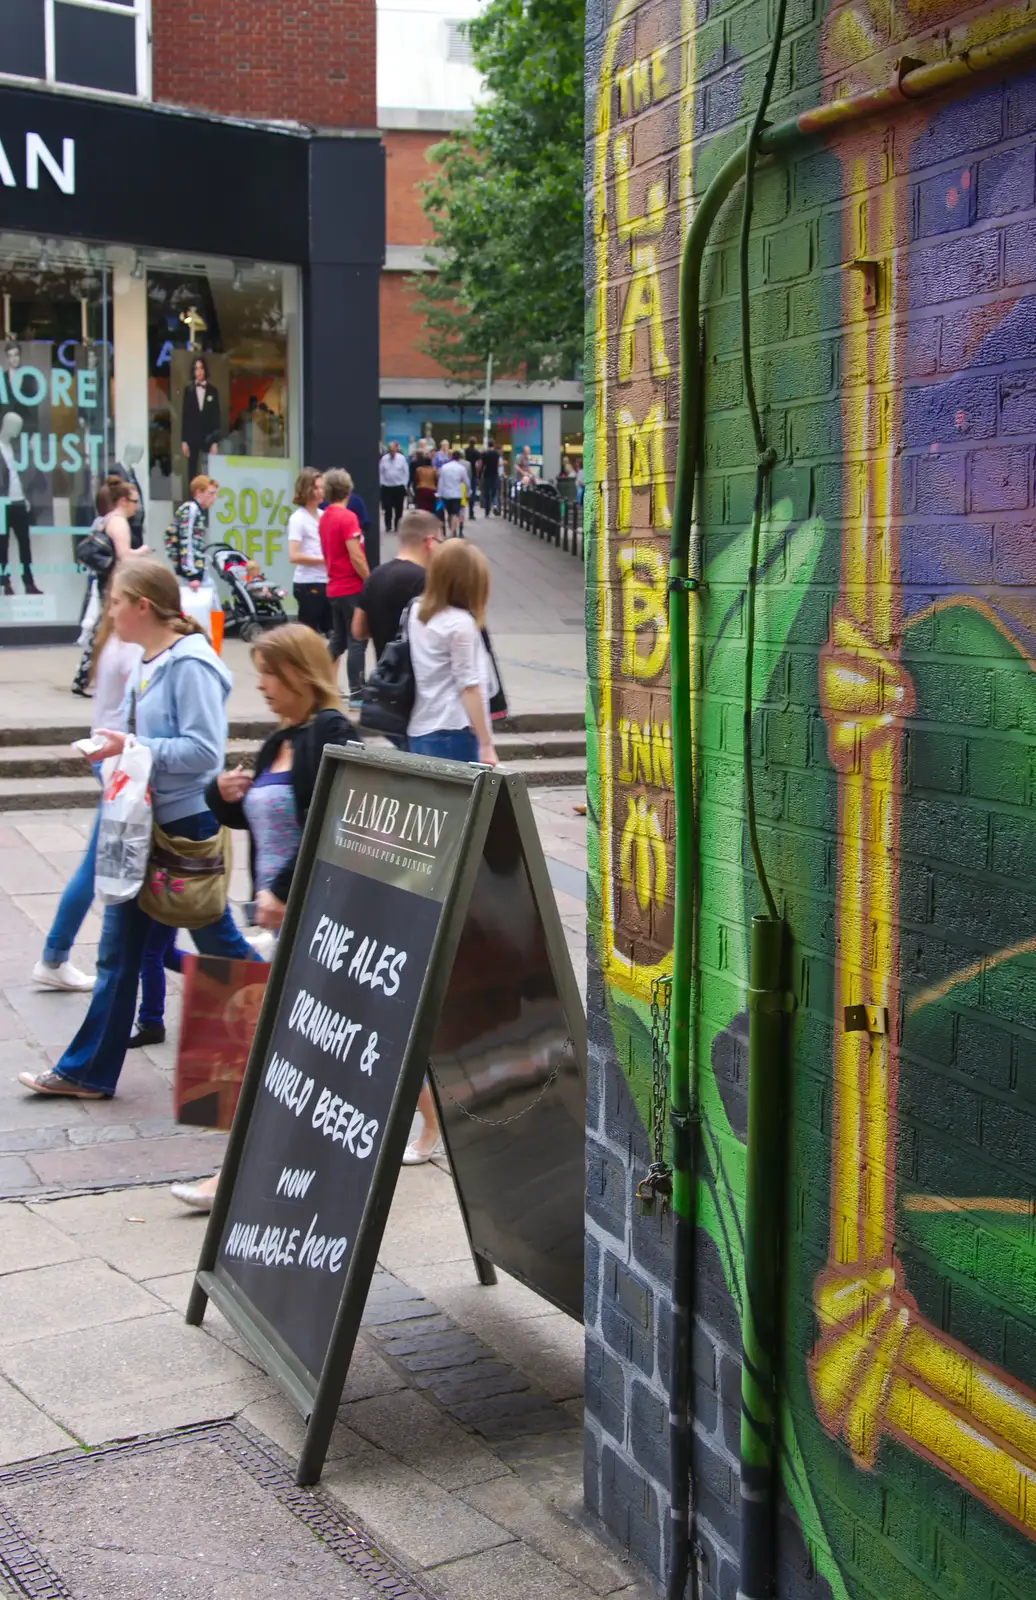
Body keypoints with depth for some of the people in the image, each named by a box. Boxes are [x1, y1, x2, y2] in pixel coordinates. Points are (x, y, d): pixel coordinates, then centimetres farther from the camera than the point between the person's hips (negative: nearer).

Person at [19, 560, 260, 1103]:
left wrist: (133, 748, -21)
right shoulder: (144, 664, 10)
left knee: (217, 945, 5)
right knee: (118, 951, 11)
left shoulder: (190, 665, -17)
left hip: (186, 824, -9)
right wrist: (114, 747, 2)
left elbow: (204, 750, -23)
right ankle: (87, 1072, 17)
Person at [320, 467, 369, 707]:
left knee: (339, 640, 16)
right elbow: (356, 556, -20)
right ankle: (356, 694, -2)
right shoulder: (347, 517, -15)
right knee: (357, 641, -3)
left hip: (334, 588, 8)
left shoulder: (325, 518, 9)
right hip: (353, 588, -8)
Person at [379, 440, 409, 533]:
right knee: (388, 508, 0)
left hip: (399, 487, 0)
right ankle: (388, 527, 9)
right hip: (387, 487, 1)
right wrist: (382, 484, -1)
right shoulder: (384, 458, -2)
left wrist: (404, 484, -3)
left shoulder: (402, 458, -5)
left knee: (399, 508, 5)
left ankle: (398, 527, 14)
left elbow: (406, 472, -1)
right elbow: (380, 472, 3)